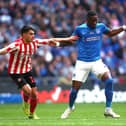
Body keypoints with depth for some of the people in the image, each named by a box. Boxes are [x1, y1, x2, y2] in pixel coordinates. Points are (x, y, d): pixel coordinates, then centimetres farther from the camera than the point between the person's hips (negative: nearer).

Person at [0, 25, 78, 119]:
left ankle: (32, 114, 26)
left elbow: (49, 41, 5)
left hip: (28, 71, 6)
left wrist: (67, 39, 5)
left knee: (34, 94, 2)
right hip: (16, 73, -6)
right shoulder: (17, 45, -25)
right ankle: (25, 102, 13)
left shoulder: (34, 42, -6)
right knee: (27, 90, -23)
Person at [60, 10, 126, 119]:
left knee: (109, 80, -19)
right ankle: (70, 107, 28)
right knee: (75, 87, -3)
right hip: (82, 63, -2)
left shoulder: (101, 27, 1)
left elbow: (111, 33, 19)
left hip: (97, 61, 2)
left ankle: (108, 110, -10)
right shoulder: (80, 29, -7)